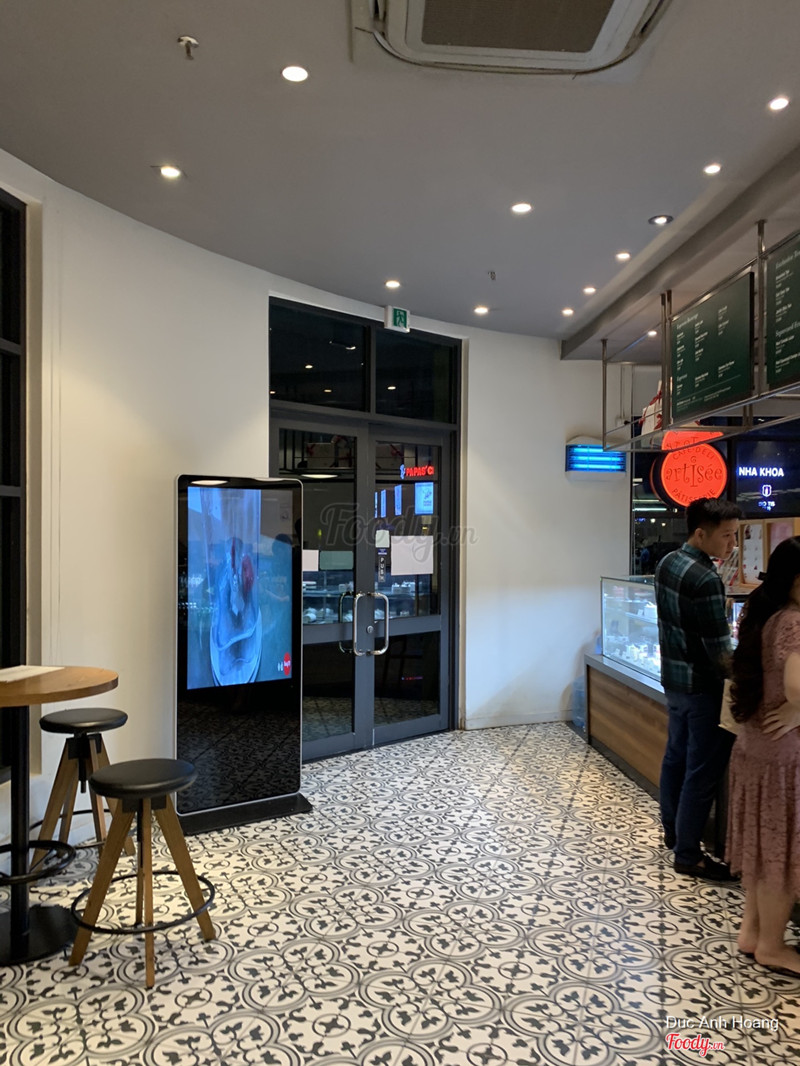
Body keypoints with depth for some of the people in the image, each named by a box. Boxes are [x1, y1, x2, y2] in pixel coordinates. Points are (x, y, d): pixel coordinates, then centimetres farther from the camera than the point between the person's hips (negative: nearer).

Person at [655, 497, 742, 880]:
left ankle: (673, 831, 36)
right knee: (703, 771, 2)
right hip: (702, 687, -9)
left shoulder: (667, 564, 3)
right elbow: (720, 654, -23)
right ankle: (687, 855, 12)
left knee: (676, 756, 20)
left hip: (673, 677, 9)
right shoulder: (704, 579, -25)